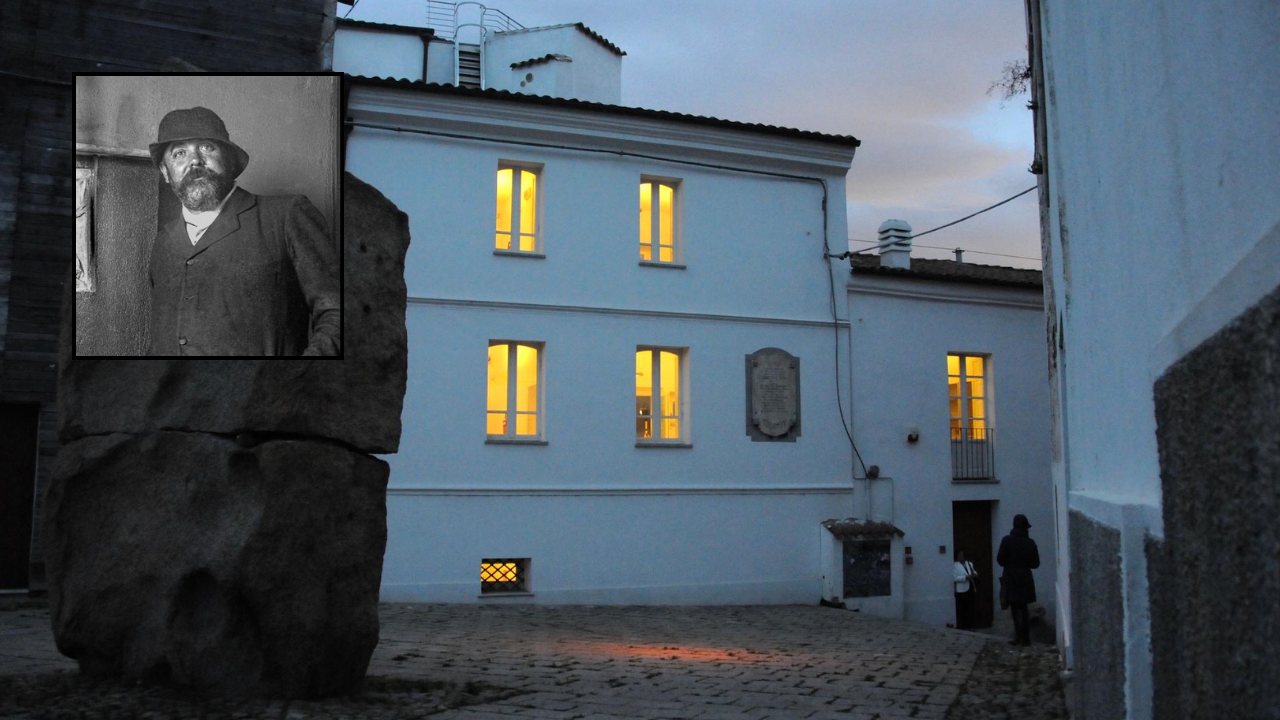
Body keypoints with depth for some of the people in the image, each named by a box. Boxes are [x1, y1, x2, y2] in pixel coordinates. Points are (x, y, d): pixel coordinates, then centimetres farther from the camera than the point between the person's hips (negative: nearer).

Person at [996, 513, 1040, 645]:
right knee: (1024, 609, 12)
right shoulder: (1030, 542, 1)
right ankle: (1026, 638, 12)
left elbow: (1000, 560, -9)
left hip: (1011, 579, -4)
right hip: (1025, 580, 4)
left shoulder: (1007, 540, -9)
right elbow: (1035, 563, 3)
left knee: (1015, 609, 0)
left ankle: (1019, 637, -8)